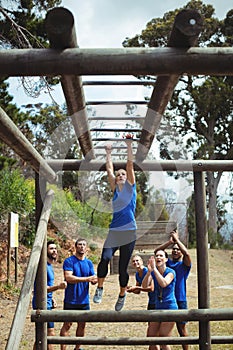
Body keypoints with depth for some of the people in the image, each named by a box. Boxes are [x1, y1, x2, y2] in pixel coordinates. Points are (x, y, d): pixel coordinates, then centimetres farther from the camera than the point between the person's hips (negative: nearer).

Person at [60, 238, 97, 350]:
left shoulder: (89, 263, 9)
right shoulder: (69, 261, -7)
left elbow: (93, 280, 3)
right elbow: (68, 278, -19)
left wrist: (95, 280, -22)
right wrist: (87, 279, -23)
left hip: (84, 300, 5)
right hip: (71, 300, -5)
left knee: (82, 324, 11)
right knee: (67, 325, -1)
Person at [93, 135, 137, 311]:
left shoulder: (130, 186, 6)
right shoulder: (115, 188, 12)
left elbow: (130, 165, 0)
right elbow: (109, 169, 14)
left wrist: (129, 145, -4)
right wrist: (108, 152, 21)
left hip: (129, 231, -2)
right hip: (114, 231, 2)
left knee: (123, 266, 3)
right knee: (105, 258, -21)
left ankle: (122, 295, 24)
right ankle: (100, 287, -1)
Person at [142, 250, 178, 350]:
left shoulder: (170, 272, -11)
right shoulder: (153, 273, 2)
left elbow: (164, 284, -31)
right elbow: (144, 286, -14)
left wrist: (154, 268, -33)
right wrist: (149, 271, -29)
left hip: (170, 308, -6)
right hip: (158, 308, 6)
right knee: (151, 337, 8)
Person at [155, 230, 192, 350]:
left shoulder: (184, 264, 0)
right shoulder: (167, 263, 10)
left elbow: (187, 253, -20)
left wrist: (176, 239, -11)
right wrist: (170, 241, -6)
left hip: (180, 301, -3)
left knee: (182, 328, 4)